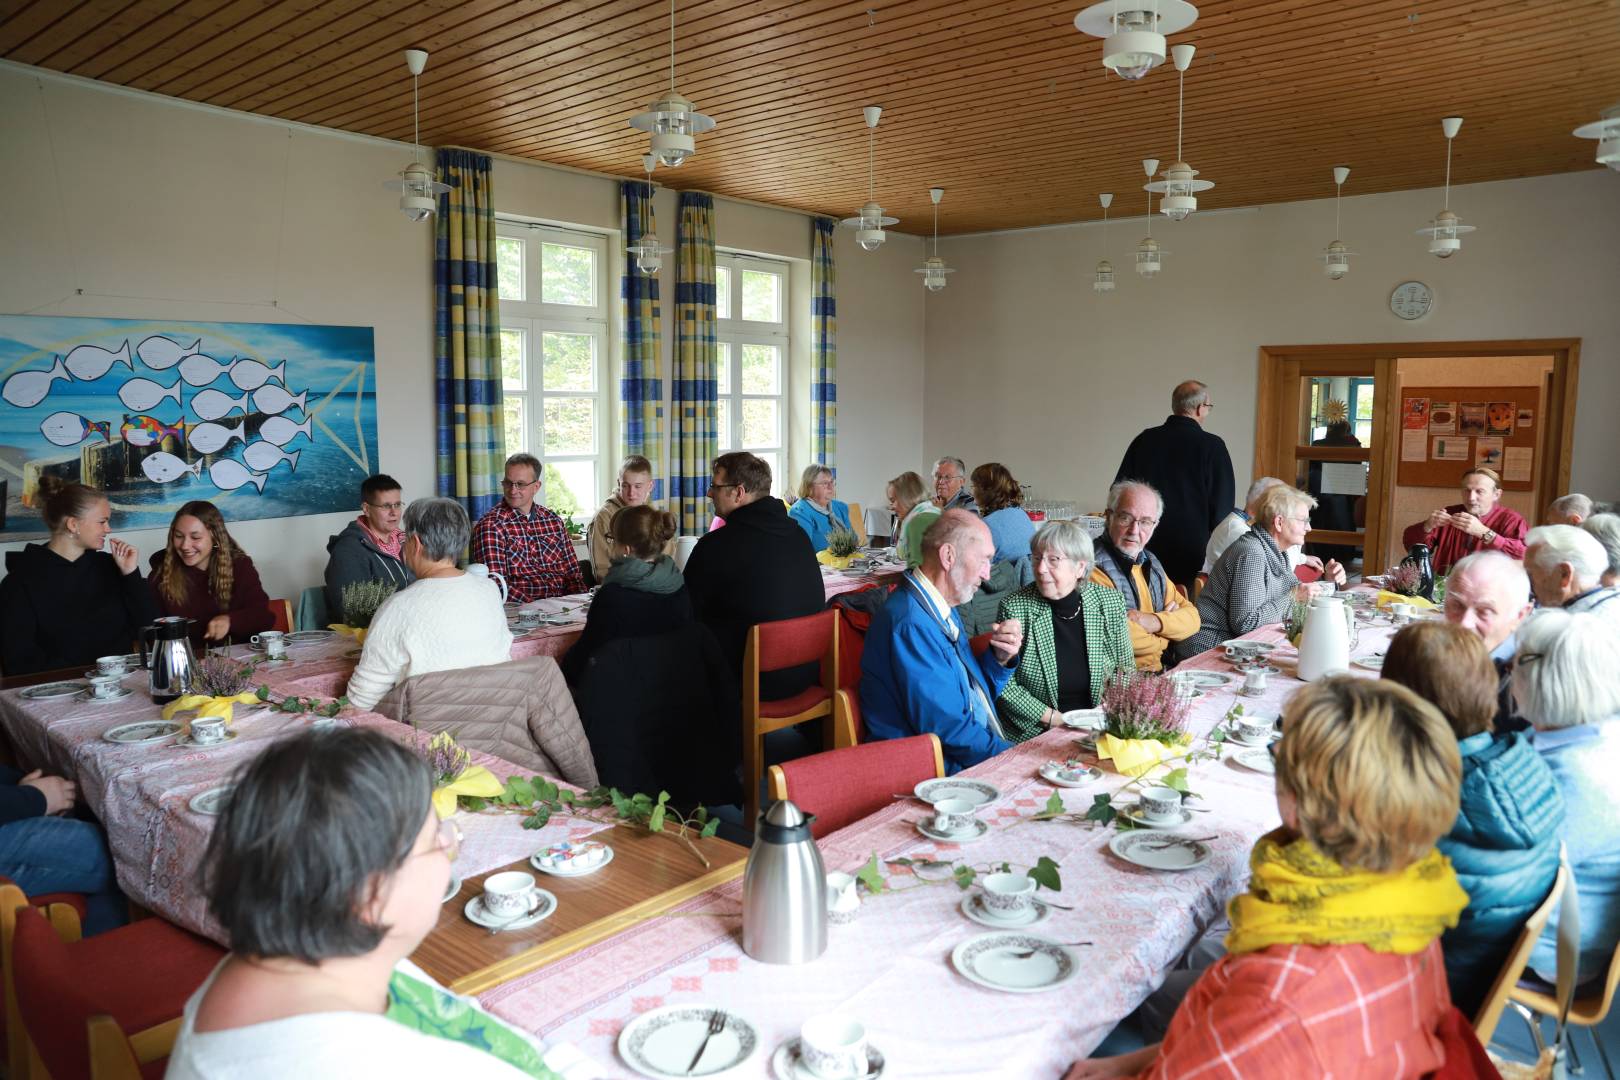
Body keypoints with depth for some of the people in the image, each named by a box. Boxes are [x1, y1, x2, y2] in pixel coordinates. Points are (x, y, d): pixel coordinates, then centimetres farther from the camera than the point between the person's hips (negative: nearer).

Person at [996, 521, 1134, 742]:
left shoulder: (1110, 602, 3)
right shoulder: (1015, 608, -6)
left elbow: (1126, 669, 13)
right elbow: (1005, 686, -6)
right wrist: (1055, 719, -11)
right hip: (1034, 735, -3)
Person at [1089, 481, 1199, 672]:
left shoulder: (1150, 562, 15)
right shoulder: (1093, 566, -15)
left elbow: (1192, 617, 12)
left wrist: (1154, 621, -10)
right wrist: (1168, 620, -3)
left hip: (1160, 669, 8)